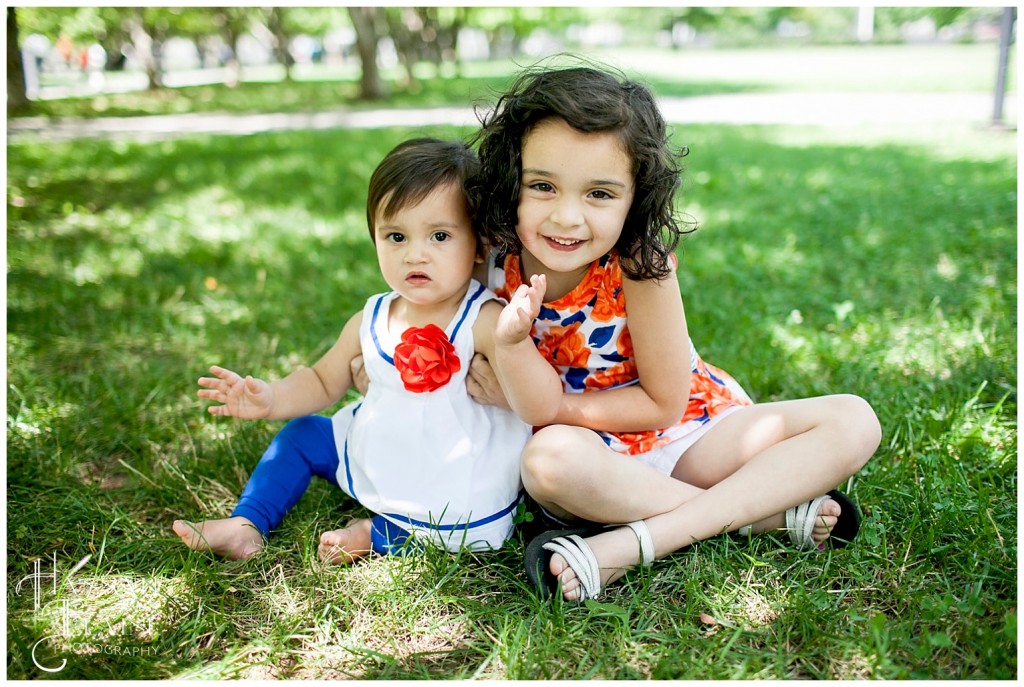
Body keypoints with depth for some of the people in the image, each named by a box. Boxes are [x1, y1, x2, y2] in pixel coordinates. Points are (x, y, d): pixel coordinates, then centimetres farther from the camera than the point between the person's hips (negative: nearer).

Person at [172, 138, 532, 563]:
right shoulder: (370, 322, -5)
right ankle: (246, 525, 12)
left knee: (465, 530, -30)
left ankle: (375, 536, -8)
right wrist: (271, 399, -9)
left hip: (457, 498, -6)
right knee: (302, 434, 12)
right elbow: (323, 382, 10)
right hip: (370, 459, 6)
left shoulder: (482, 322, -25)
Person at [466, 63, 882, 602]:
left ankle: (632, 545, -31)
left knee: (852, 421, -17)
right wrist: (511, 340, -34)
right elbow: (543, 409, -15)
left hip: (687, 439, 1)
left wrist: (551, 406, -19)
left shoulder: (641, 264, -22)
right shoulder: (496, 257, -15)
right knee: (548, 457, -37)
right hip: (595, 462, 0)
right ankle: (772, 511, -19)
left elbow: (664, 404, -14)